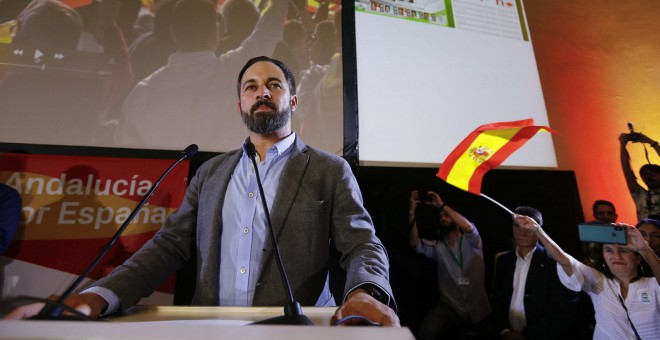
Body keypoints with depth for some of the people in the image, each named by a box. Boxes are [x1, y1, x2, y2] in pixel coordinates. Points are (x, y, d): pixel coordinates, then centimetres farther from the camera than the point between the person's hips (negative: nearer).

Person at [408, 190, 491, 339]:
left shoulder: (471, 242, 3)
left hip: (478, 310, 0)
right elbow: (416, 243, -9)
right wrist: (412, 211, -18)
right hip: (450, 306, 0)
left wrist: (442, 205, -21)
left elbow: (469, 228, -21)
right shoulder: (438, 247, 8)